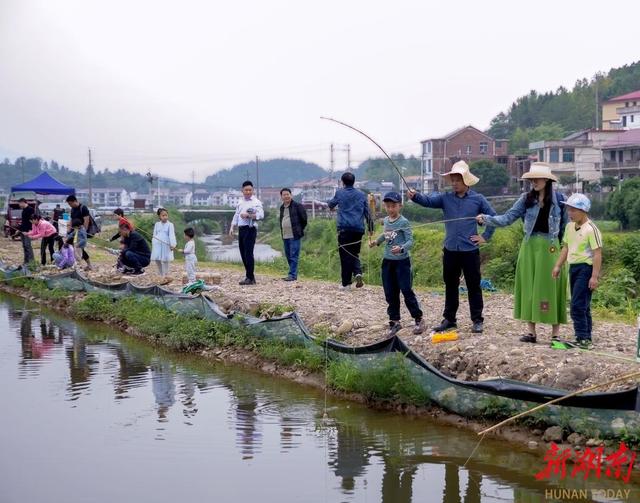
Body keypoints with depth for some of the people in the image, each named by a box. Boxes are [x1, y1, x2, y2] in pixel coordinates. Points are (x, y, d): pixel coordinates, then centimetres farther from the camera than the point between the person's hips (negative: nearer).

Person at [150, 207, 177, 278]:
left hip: (166, 245, -4)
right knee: (157, 259, 6)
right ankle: (161, 274, 22)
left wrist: (173, 244, -23)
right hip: (157, 244, 4)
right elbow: (154, 234, 14)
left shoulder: (170, 225, -3)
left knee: (165, 260, -1)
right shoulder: (157, 224, 9)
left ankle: (165, 275, 10)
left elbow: (172, 235, -12)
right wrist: (153, 244, 9)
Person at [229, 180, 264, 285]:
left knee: (248, 253, -12)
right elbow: (236, 215, 22)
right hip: (241, 229, 7)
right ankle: (250, 277, 15)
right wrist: (232, 227, 12)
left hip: (250, 229, -7)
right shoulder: (240, 202, 17)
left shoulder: (256, 202, -3)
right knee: (243, 253, 8)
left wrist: (248, 215, -24)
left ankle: (250, 278, -10)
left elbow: (261, 215, -15)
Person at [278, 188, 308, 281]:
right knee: (288, 256, 10)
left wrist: (300, 229, 2)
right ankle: (293, 274, 17)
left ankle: (292, 275, -11)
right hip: (285, 236, 8)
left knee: (293, 256, -9)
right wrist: (282, 231, 17)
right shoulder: (282, 208, 15)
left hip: (294, 235, -8)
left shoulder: (297, 206, -6)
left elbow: (304, 218, -3)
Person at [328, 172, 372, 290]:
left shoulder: (339, 193, 5)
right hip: (358, 229, 3)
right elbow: (367, 212, 11)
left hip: (344, 228, -3)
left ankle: (346, 283, 0)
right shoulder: (361, 194, 10)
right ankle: (358, 273, -13)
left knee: (345, 255, 1)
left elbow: (331, 204, 24)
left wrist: (331, 206, 48)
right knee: (355, 254, 14)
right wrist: (370, 228, 17)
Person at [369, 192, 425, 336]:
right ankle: (395, 321, 19)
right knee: (390, 294, 9)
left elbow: (410, 241, -19)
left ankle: (418, 319, 9)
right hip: (387, 261, 7)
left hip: (402, 261, -7)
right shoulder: (386, 220, 8)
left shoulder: (403, 222, -13)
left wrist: (401, 248, -34)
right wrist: (377, 241, 22)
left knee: (407, 291, -4)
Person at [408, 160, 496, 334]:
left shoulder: (477, 199, -2)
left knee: (473, 286, 4)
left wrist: (486, 236, -1)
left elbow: (493, 217, 5)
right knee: (450, 285, 12)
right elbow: (428, 200, -14)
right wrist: (415, 196, -33)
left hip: (470, 250, -3)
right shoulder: (446, 198, 3)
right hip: (450, 250, 3)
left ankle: (477, 321, 12)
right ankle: (449, 319, 22)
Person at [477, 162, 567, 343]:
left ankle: (555, 333, 5)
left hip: (550, 248, -2)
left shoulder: (559, 199, 0)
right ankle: (531, 331, 10)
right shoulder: (526, 199, 4)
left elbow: (565, 225, 5)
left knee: (551, 287, -1)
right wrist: (487, 219, -16)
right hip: (530, 246, 2)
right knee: (529, 287, 3)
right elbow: (507, 218, -2)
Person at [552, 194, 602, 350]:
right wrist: (558, 265, 11)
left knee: (578, 305, -13)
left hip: (585, 268, -8)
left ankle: (583, 338, -9)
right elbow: (566, 248, 19)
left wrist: (594, 276, -19)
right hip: (573, 267, 8)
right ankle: (585, 338, 18)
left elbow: (597, 254, -16)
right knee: (582, 306, 12)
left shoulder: (591, 229, -14)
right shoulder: (569, 227, 10)